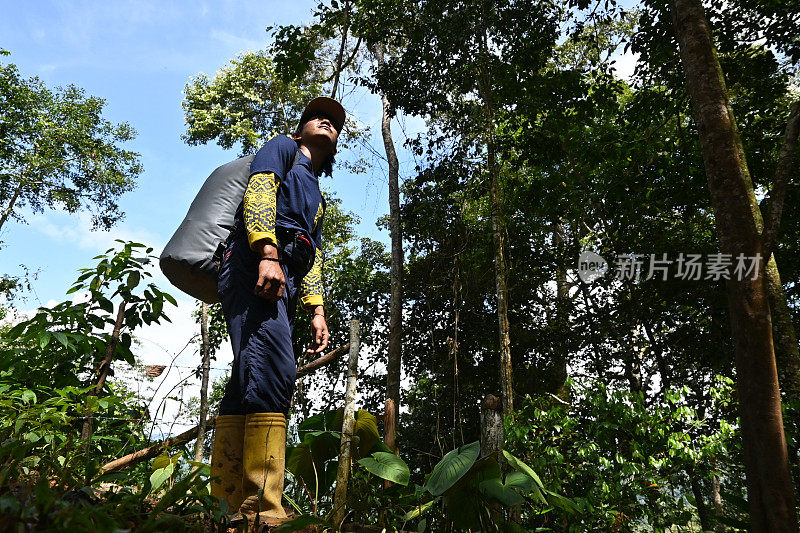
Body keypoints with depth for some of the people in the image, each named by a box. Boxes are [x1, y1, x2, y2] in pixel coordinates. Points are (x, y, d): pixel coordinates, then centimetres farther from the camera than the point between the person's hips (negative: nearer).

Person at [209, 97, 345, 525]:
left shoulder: (317, 198, 39)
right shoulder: (283, 148, 18)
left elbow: (312, 258, 30)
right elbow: (259, 191, -2)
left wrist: (316, 310, 15)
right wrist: (267, 253, -19)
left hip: (282, 282, 9)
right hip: (255, 263, -8)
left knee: (247, 386, 1)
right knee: (273, 371, -25)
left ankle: (224, 504, 3)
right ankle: (262, 511, -30)